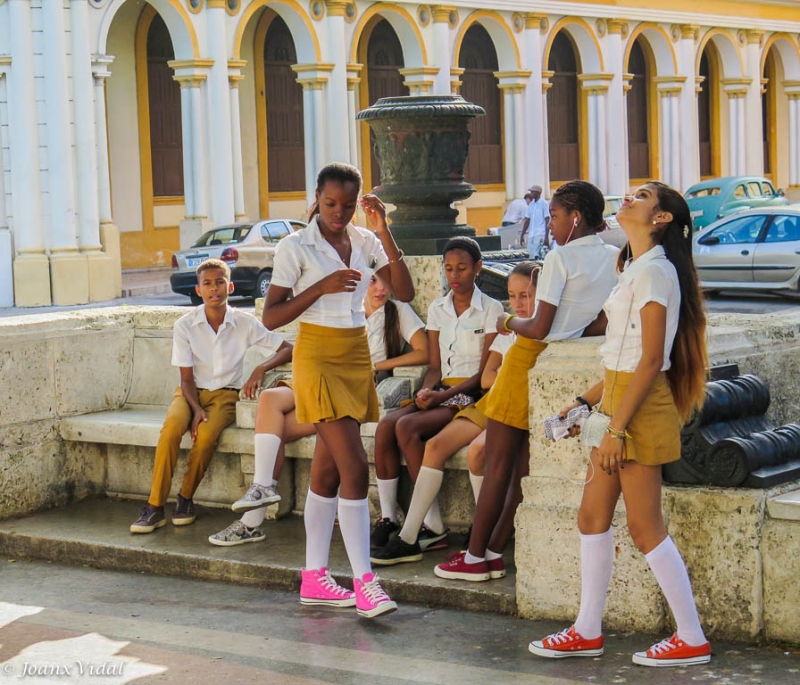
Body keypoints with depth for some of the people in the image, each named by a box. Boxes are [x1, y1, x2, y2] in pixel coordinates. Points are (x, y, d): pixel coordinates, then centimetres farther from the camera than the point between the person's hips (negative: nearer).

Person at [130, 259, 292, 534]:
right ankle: (155, 506, -25)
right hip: (192, 392, 0)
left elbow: (287, 350, -6)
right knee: (171, 428, -32)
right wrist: (196, 409, -22)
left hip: (225, 394, 0)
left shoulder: (245, 323, -7)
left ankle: (186, 498, -8)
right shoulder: (185, 325, -7)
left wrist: (261, 368, -23)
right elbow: (186, 378, -5)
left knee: (206, 436, -32)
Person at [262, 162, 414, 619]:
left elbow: (405, 292, -5)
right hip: (319, 357, -6)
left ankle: (315, 578, 17)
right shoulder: (296, 247, -6)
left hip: (357, 357, 6)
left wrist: (385, 232, -11)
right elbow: (271, 317, -8)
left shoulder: (366, 242, 7)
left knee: (328, 471, 10)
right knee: (355, 468, -14)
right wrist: (322, 287, -18)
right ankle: (365, 582, -14)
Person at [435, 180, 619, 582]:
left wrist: (509, 322, 0)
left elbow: (540, 328, -18)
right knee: (524, 463, 12)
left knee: (498, 464, -1)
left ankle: (475, 558, 3)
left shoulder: (560, 259, -16)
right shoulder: (614, 259, 4)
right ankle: (492, 547, 15)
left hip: (530, 359, -7)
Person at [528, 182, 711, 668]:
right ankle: (588, 632, 20)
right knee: (593, 516, 12)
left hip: (640, 409, -10)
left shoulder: (654, 271, -15)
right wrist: (586, 402, 17)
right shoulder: (637, 269, 16)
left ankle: (692, 641, 5)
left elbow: (651, 359, -20)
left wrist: (618, 429, -21)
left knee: (645, 527, -4)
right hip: (620, 401, 10)